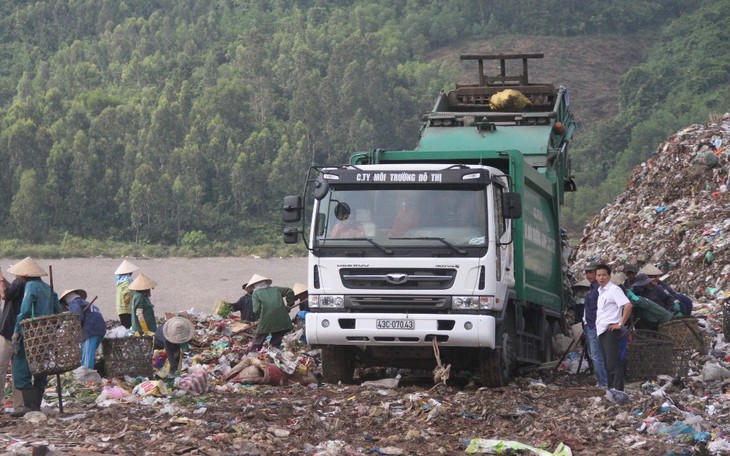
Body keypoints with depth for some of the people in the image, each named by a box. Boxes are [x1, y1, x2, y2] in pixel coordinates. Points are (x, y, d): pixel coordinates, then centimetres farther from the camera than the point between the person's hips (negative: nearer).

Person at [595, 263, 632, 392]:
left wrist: (621, 324, -20)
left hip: (611, 330, -9)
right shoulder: (600, 291, 17)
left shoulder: (614, 290, -11)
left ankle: (617, 388, -15)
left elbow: (628, 306, -22)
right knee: (607, 362, 12)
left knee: (613, 361, -12)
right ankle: (611, 387, 16)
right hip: (602, 331, 9)